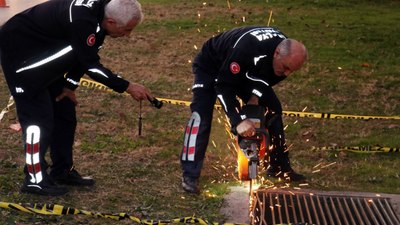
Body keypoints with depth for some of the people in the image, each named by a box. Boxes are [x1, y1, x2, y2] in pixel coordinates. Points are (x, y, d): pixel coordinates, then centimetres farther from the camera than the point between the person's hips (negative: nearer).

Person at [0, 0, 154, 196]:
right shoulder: (82, 21, -36)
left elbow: (85, 55, 5)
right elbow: (92, 66, -30)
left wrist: (69, 85, 0)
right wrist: (128, 87, -26)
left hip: (45, 53, 10)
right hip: (19, 50, -10)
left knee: (65, 112, 10)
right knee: (38, 115, -11)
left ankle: (62, 171, 20)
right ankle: (35, 179, -2)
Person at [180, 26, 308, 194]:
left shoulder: (287, 53, -22)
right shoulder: (247, 50, -45)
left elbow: (268, 76, -1)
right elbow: (223, 85, -38)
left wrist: (256, 95, -18)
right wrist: (239, 121, -42)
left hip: (244, 71, 7)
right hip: (211, 66, -7)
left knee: (273, 109, 0)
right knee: (201, 115, -23)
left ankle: (279, 166, 11)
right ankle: (190, 175, -21)